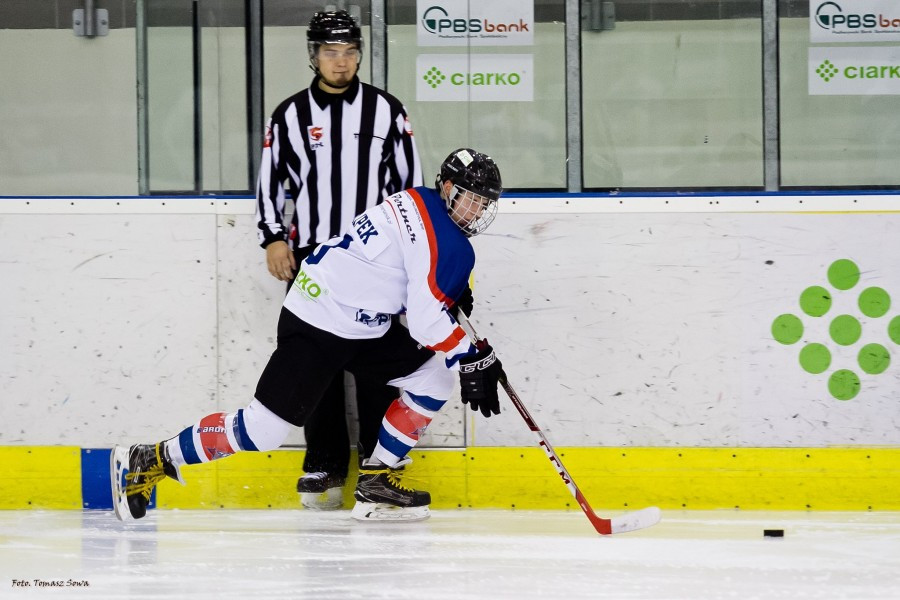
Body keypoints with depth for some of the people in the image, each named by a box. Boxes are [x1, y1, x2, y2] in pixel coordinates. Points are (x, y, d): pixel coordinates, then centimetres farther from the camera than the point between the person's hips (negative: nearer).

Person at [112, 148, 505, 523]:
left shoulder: (418, 202, 10)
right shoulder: (449, 245, -18)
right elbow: (427, 321, -21)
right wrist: (473, 362, -12)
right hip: (314, 331, -10)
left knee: (434, 377, 7)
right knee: (263, 429, -10)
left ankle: (376, 483, 11)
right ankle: (148, 462, 0)